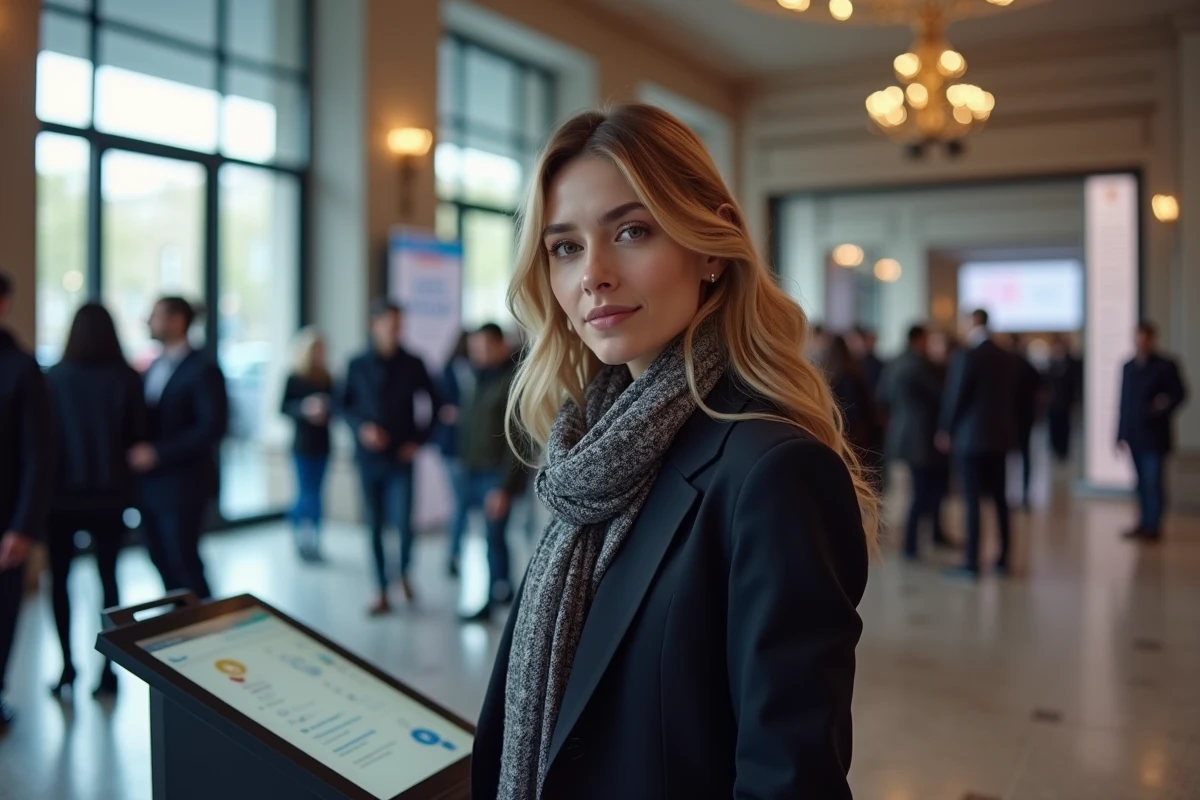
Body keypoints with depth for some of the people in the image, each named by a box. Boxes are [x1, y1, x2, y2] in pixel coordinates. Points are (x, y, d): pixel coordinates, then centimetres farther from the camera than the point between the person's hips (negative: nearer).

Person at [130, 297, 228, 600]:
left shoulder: (202, 369, -11)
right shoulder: (154, 367, 14)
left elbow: (213, 427, -19)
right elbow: (145, 417, 17)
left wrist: (157, 453, -22)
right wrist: (138, 450, -4)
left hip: (182, 484, -7)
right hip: (150, 484, 7)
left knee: (183, 561, -1)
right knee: (162, 560, 12)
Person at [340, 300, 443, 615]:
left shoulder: (413, 364, -1)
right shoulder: (358, 365, 1)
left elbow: (436, 404, 6)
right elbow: (345, 406, 8)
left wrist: (419, 439, -1)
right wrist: (361, 428, -10)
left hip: (401, 459, -1)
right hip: (369, 457, 1)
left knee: (404, 523, -10)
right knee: (375, 526, 6)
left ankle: (404, 573, 21)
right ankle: (381, 592, 19)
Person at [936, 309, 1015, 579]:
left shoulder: (966, 356, -13)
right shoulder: (1005, 357, 6)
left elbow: (954, 397, -11)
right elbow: (1007, 396, 10)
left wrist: (946, 432, 0)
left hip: (970, 436, -6)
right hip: (999, 436, 6)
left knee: (972, 500, -3)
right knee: (999, 499, 12)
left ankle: (972, 563, -2)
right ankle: (1003, 559, 18)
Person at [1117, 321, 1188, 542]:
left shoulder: (1165, 365, -4)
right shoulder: (1129, 367, 10)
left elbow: (1179, 394, -3)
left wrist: (1163, 410, -21)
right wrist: (1121, 433, 10)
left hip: (1154, 435, -5)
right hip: (1135, 435, 5)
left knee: (1153, 481, -5)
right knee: (1143, 482, 10)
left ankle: (1153, 526, 2)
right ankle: (1145, 523, 16)